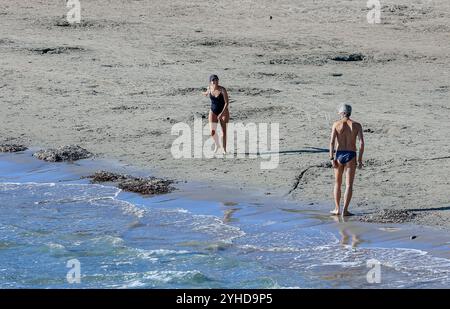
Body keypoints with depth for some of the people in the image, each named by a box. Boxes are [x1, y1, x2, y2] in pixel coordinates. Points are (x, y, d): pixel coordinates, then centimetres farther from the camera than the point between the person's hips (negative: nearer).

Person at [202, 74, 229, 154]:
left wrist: (222, 113, -29)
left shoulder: (222, 90, -19)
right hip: (213, 112, 3)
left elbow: (227, 102, -21)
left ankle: (224, 149, 12)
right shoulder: (210, 88, -5)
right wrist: (206, 93, 45)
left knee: (224, 131, -2)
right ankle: (217, 145, 21)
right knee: (212, 131, -5)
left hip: (223, 111, -3)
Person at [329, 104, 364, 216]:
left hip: (339, 155, 0)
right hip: (351, 156, 0)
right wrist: (360, 159, 0)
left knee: (337, 183, 15)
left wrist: (332, 158, -7)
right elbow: (361, 143, -6)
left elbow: (332, 142, -8)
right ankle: (345, 210, -6)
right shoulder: (357, 125, 1)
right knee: (349, 185, 2)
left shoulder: (336, 124, -1)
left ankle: (337, 209, 17)